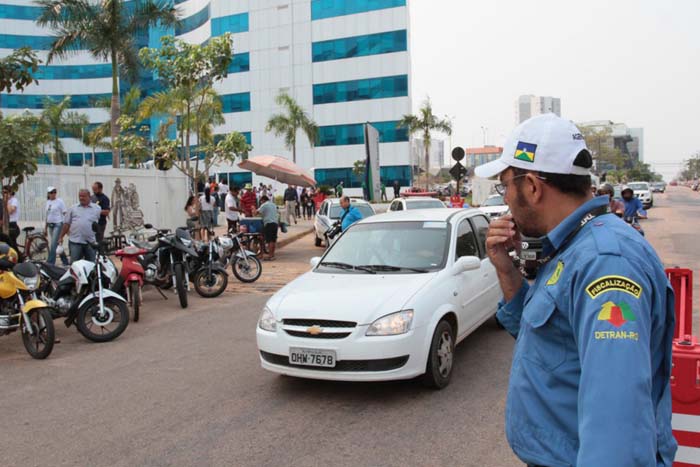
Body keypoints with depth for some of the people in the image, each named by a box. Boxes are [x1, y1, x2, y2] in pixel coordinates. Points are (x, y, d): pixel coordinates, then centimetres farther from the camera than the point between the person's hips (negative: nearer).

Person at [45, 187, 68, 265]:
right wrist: (45, 228, 19)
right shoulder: (48, 202, 13)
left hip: (58, 224, -7)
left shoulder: (59, 201, -6)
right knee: (57, 244, 10)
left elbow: (65, 214, -8)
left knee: (53, 245, -11)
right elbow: (47, 216, 19)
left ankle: (50, 263, -9)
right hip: (50, 225, 7)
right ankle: (65, 261, 21)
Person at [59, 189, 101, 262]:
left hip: (91, 242, 0)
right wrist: (61, 237, 9)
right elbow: (66, 223, 10)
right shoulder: (73, 208, 9)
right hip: (75, 242, 0)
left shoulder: (97, 209, 6)